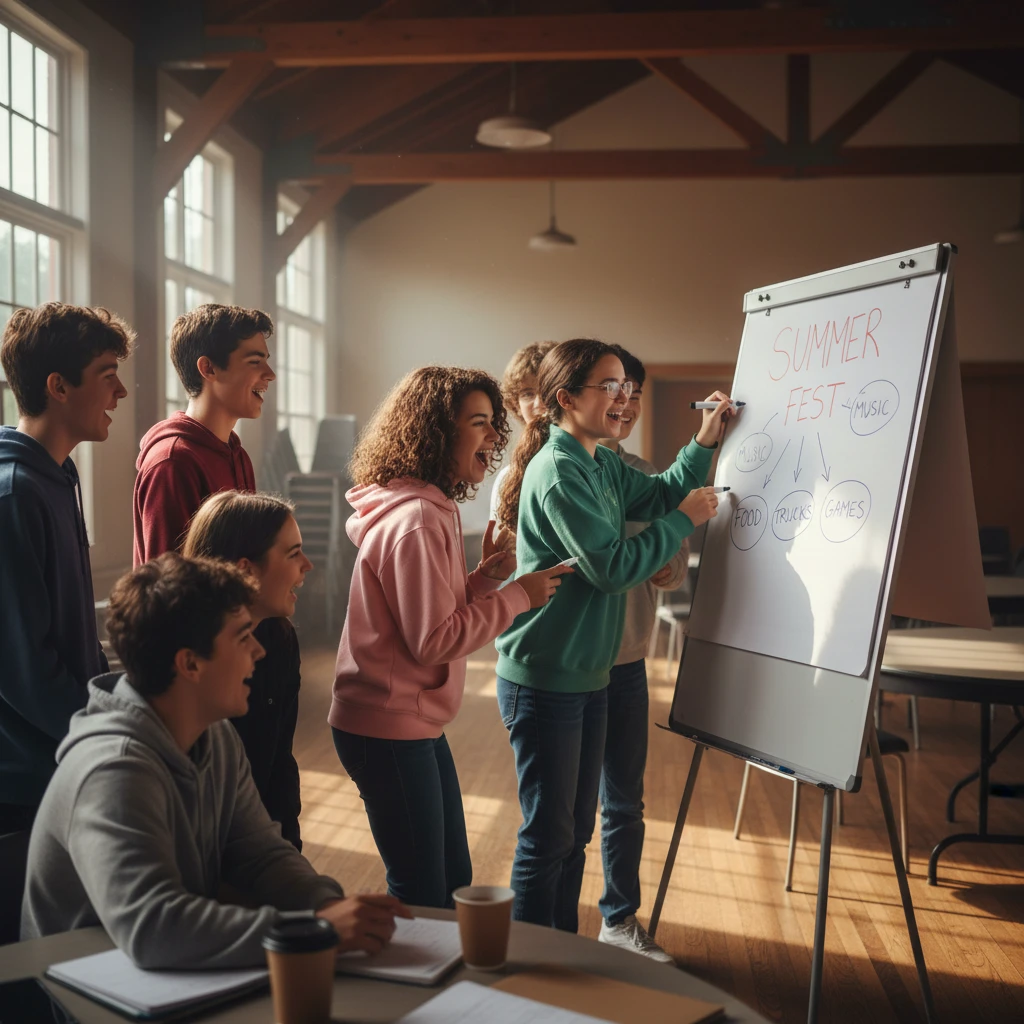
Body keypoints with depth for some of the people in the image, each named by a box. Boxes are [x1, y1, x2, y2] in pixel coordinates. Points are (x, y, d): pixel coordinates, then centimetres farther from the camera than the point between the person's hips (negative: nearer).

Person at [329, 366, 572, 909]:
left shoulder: (430, 509, 11)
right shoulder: (415, 520, -21)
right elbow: (433, 640, -23)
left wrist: (486, 574, -2)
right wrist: (518, 596, -15)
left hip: (416, 725, 10)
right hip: (388, 731, -10)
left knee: (453, 882, 19)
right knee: (422, 896, 3)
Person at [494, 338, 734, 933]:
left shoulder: (606, 465, 9)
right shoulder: (557, 472, -20)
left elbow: (658, 495, 22)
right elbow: (612, 567, -23)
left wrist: (705, 443, 9)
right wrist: (685, 521, -13)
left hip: (590, 675, 9)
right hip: (544, 679, -9)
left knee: (576, 828, 19)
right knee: (549, 833, 3)